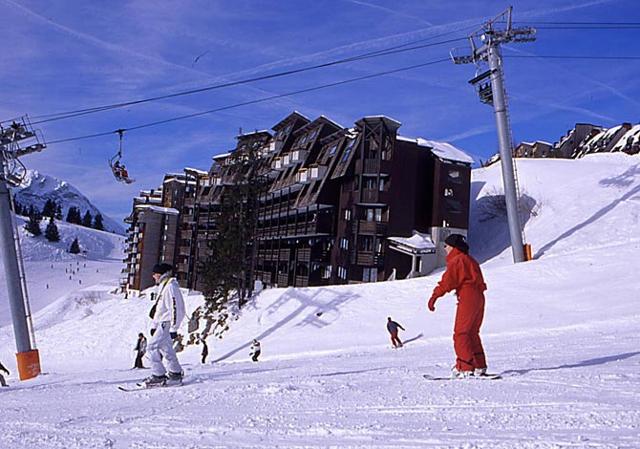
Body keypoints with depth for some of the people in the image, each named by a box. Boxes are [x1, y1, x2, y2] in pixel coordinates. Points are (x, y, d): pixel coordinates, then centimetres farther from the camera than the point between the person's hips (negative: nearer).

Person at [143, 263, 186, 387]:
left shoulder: (170, 287, -16)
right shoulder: (162, 287, 16)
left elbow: (175, 309, -21)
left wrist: (173, 329, -22)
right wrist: (154, 325, 23)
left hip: (167, 323, -10)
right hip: (162, 323, 10)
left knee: (152, 346, -13)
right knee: (166, 348, 15)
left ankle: (158, 376, -10)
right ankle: (175, 373, 23)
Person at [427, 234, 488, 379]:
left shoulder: (456, 260, -6)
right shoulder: (470, 260, 23)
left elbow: (447, 280, -18)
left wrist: (435, 296, -22)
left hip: (467, 298, -9)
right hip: (479, 297, 10)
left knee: (461, 334, -8)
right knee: (472, 333, 15)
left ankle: (465, 367, -13)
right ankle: (479, 367, 16)